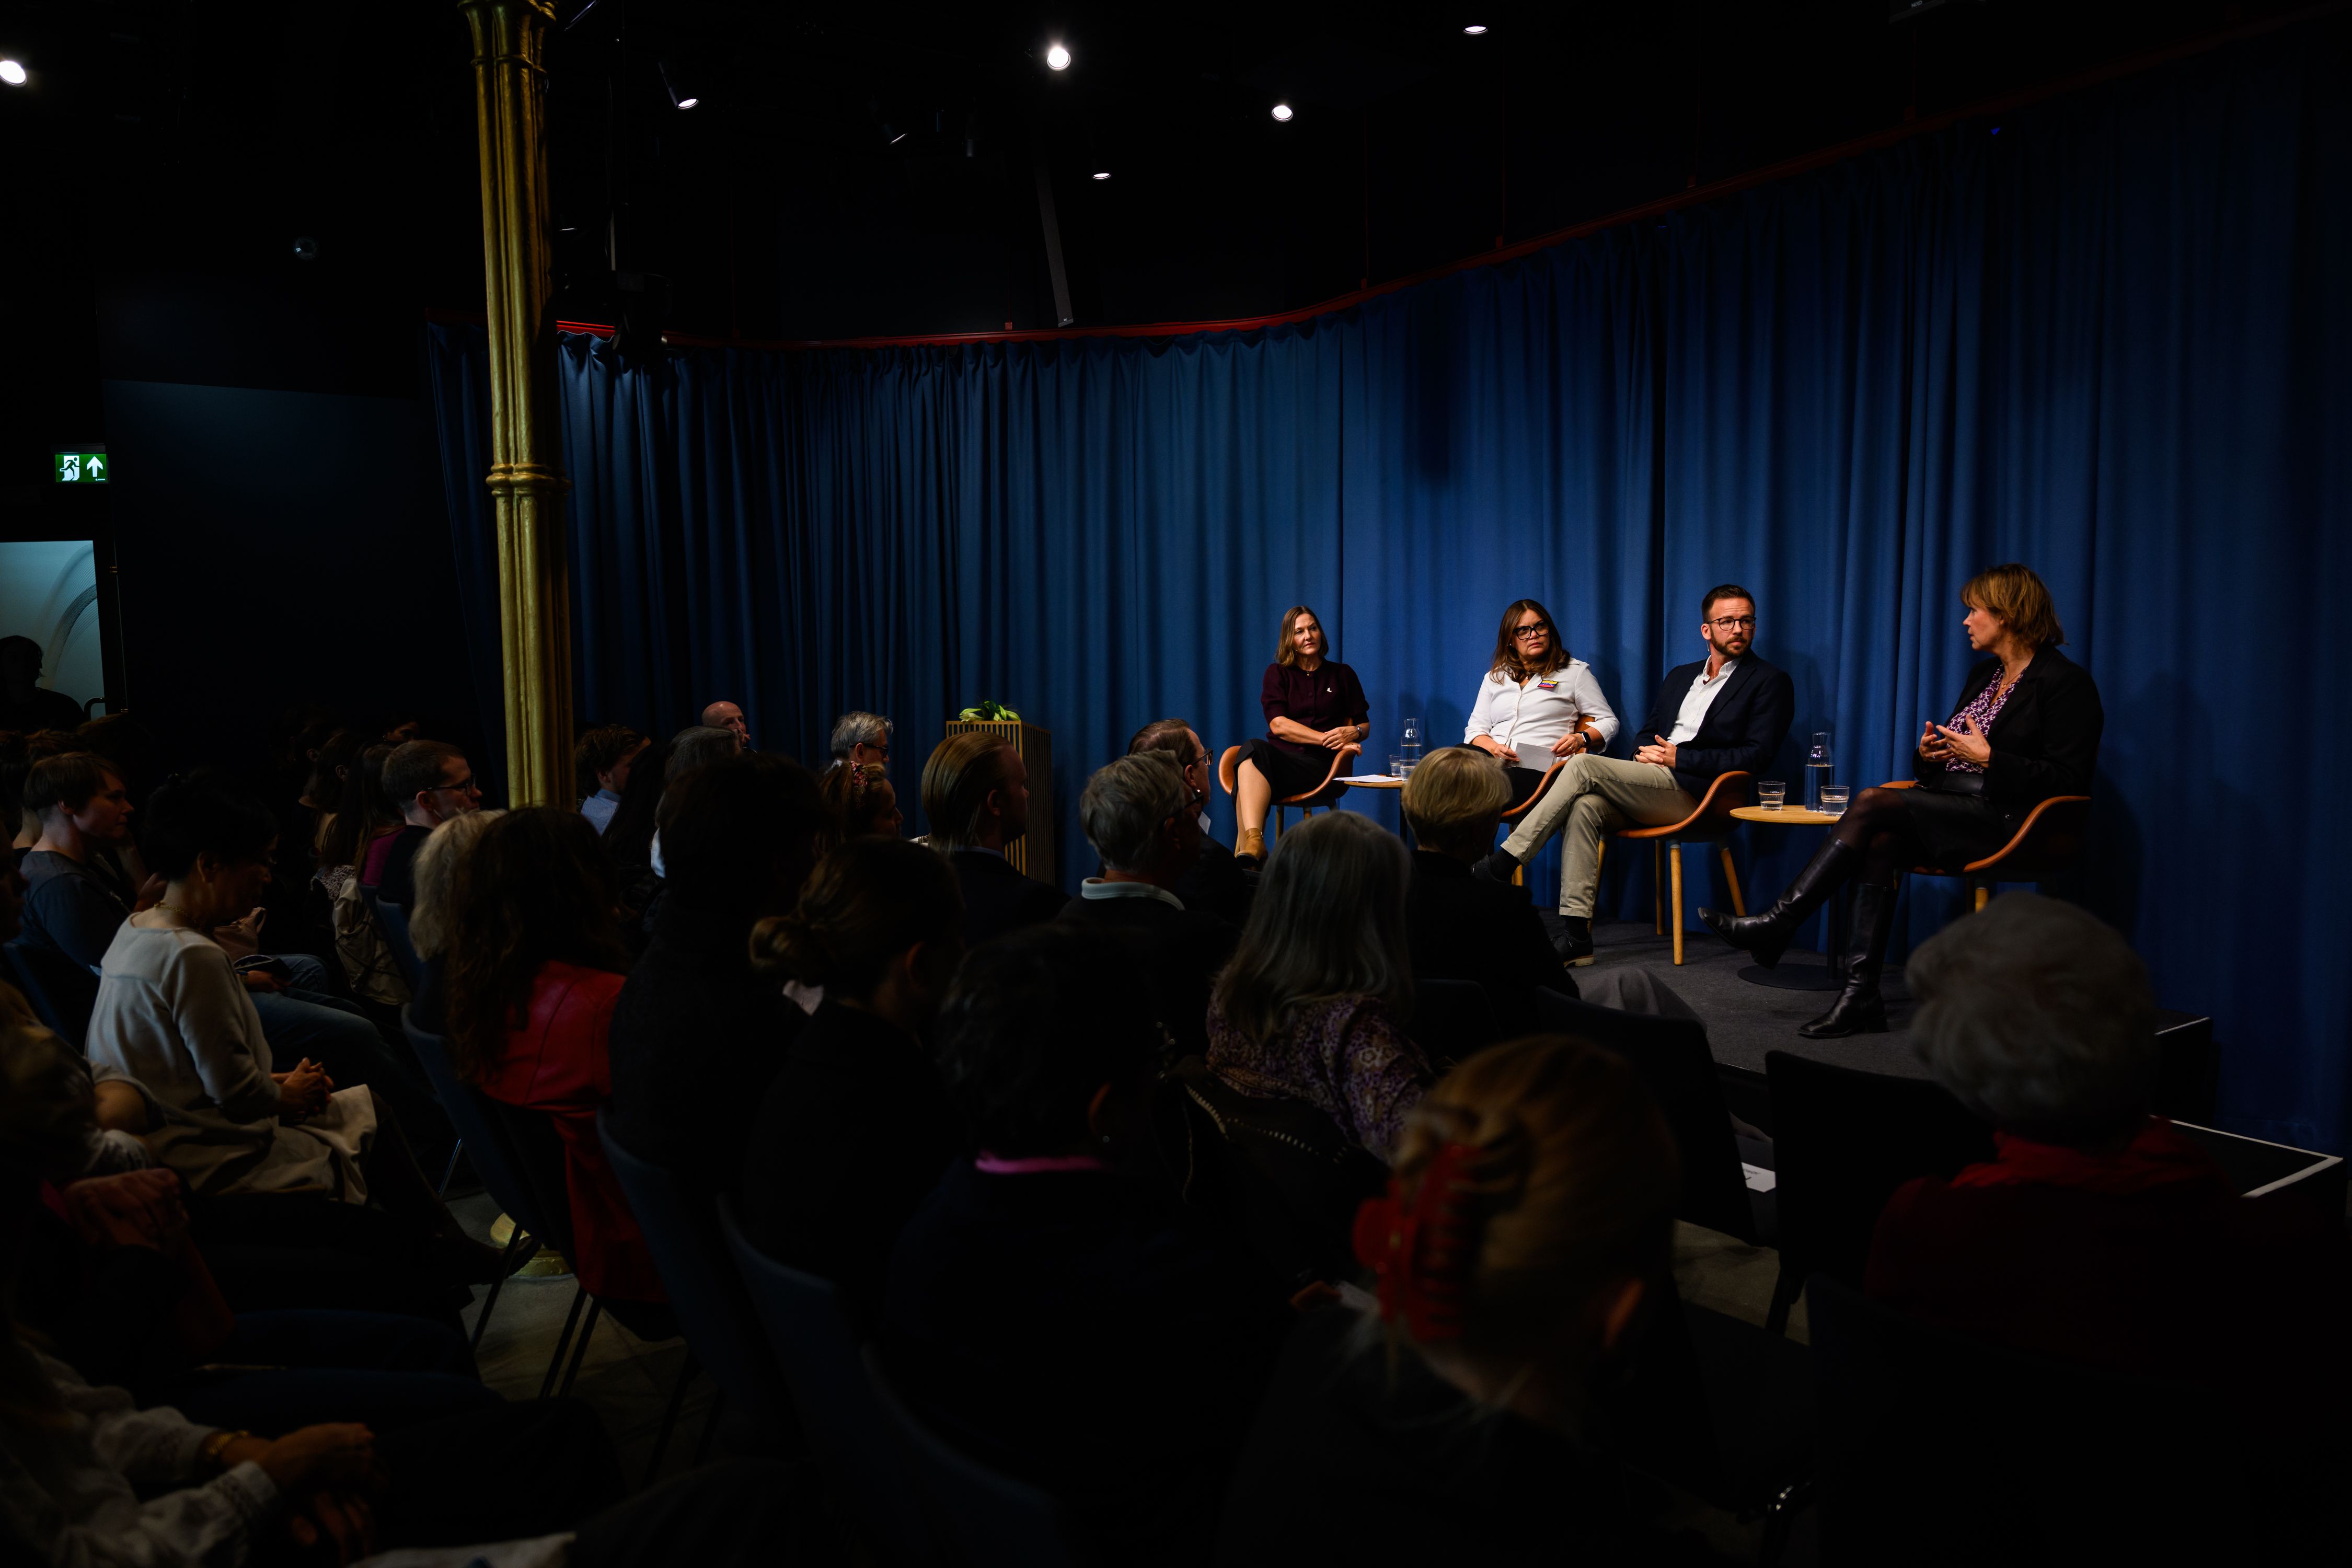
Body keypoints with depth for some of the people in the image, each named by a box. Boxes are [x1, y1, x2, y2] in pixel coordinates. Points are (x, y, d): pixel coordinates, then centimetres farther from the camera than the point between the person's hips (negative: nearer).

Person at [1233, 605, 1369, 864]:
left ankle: (1248, 844, -56)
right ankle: (1253, 840, -56)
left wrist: (1353, 733, -7)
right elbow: (1277, 725, 3)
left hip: (1321, 766, -2)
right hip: (1281, 755, 2)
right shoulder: (1277, 674, 18)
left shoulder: (1342, 674, 19)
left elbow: (1364, 725, 19)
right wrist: (1327, 739, -7)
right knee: (1253, 748, -38)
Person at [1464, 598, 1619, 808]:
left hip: (1539, 770, -3)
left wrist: (1582, 739, -7)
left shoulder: (1575, 672, 18)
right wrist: (1493, 748, -3)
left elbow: (1608, 722, 16)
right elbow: (1475, 729, 21)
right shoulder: (1494, 678, 27)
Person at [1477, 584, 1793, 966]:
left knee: (1583, 765, -23)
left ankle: (1503, 863, -20)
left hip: (1691, 791, -6)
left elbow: (1756, 754, -6)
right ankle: (1575, 936, -31)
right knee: (1584, 806, -27)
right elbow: (1646, 732, 28)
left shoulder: (1771, 682, 6)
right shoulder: (1680, 676, 26)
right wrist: (1645, 752, 2)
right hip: (1650, 785, 6)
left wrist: (1679, 757, -11)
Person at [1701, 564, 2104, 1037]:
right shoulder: (1984, 674, 21)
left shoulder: (2066, 682, -4)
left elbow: (2068, 778, -11)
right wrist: (1929, 754, 4)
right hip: (1952, 808, 8)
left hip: (2006, 820, -8)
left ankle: (1776, 922, -23)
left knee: (1873, 803, -25)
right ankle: (1861, 995, -30)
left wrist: (1988, 759, -16)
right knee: (1880, 843, -25)